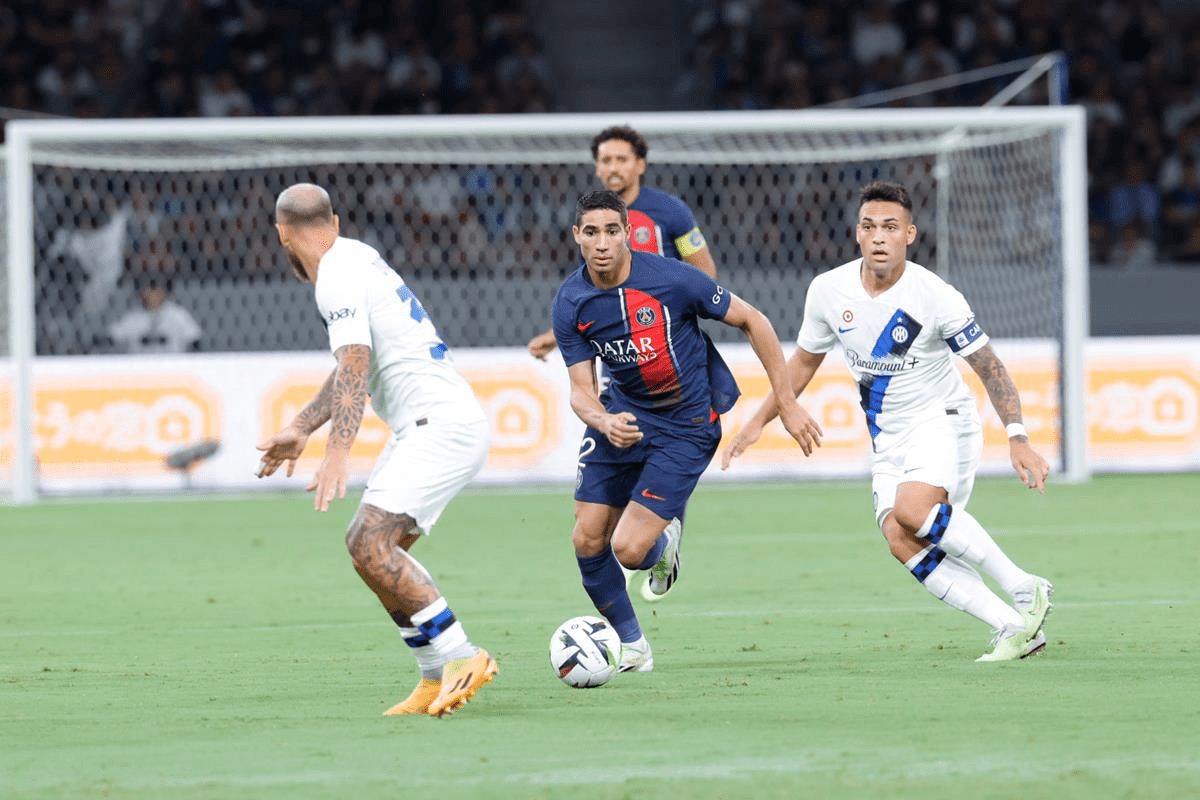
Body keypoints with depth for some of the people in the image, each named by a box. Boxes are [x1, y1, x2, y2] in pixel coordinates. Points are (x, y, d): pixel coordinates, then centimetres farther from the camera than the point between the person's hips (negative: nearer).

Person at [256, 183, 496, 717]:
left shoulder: (338, 277, -13)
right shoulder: (353, 258, 18)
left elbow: (354, 368, -27)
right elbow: (352, 368, 29)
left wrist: (338, 453, -37)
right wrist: (301, 429, 34)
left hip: (439, 426, -10)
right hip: (430, 427, 10)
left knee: (372, 545, -20)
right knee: (369, 546, 10)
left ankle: (462, 658, -19)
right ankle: (437, 680, 9)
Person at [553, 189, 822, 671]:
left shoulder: (672, 280, -22)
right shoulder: (570, 303, -10)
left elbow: (752, 321, -10)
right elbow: (581, 389, -7)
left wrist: (787, 404, -8)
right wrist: (603, 421, -32)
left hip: (687, 426, -4)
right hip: (624, 412, 4)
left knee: (629, 550, -15)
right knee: (587, 540, -1)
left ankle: (663, 543, 24)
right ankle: (631, 646, 22)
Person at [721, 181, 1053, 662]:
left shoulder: (935, 296, -17)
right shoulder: (828, 291, -3)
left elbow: (990, 369, -12)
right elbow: (804, 361, 14)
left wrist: (1017, 438, -23)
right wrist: (757, 423, 14)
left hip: (943, 421, -5)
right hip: (888, 439, 5)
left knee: (912, 510, -32)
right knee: (902, 542, -19)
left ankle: (1024, 590, -18)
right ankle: (1014, 627, -15)